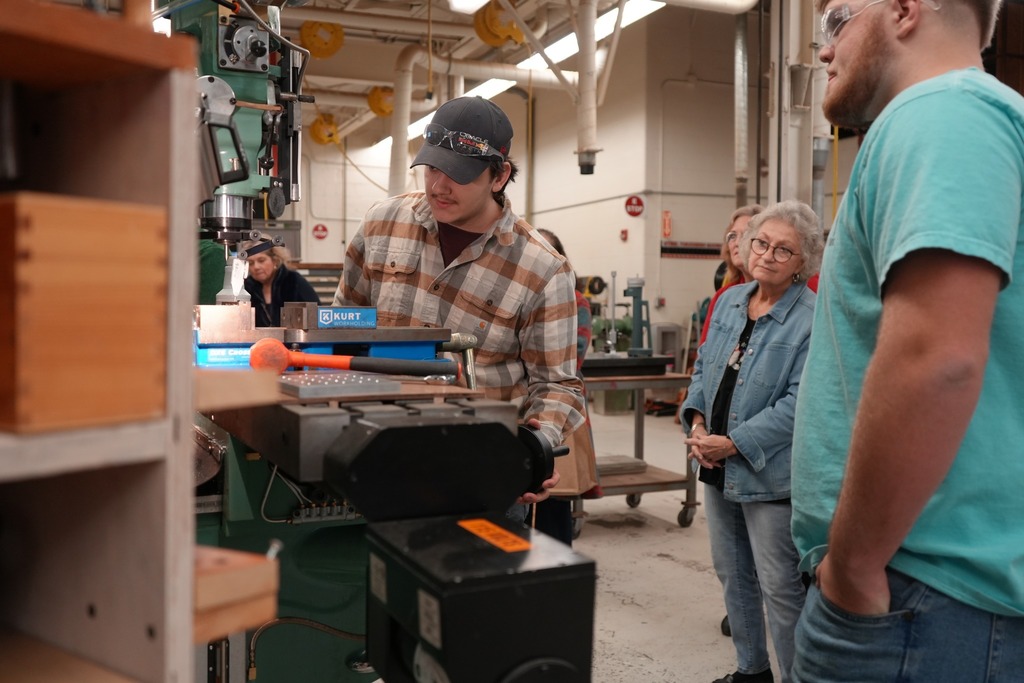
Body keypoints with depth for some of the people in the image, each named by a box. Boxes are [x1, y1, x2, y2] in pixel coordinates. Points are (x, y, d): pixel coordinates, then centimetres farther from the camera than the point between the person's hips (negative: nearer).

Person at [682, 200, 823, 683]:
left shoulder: (813, 320, -15)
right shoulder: (730, 301, 7)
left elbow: (800, 402, -20)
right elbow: (704, 367, 13)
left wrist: (733, 443, -20)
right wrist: (697, 421, -4)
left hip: (770, 476, -7)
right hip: (718, 469, 8)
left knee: (781, 588, 3)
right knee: (732, 575, 19)